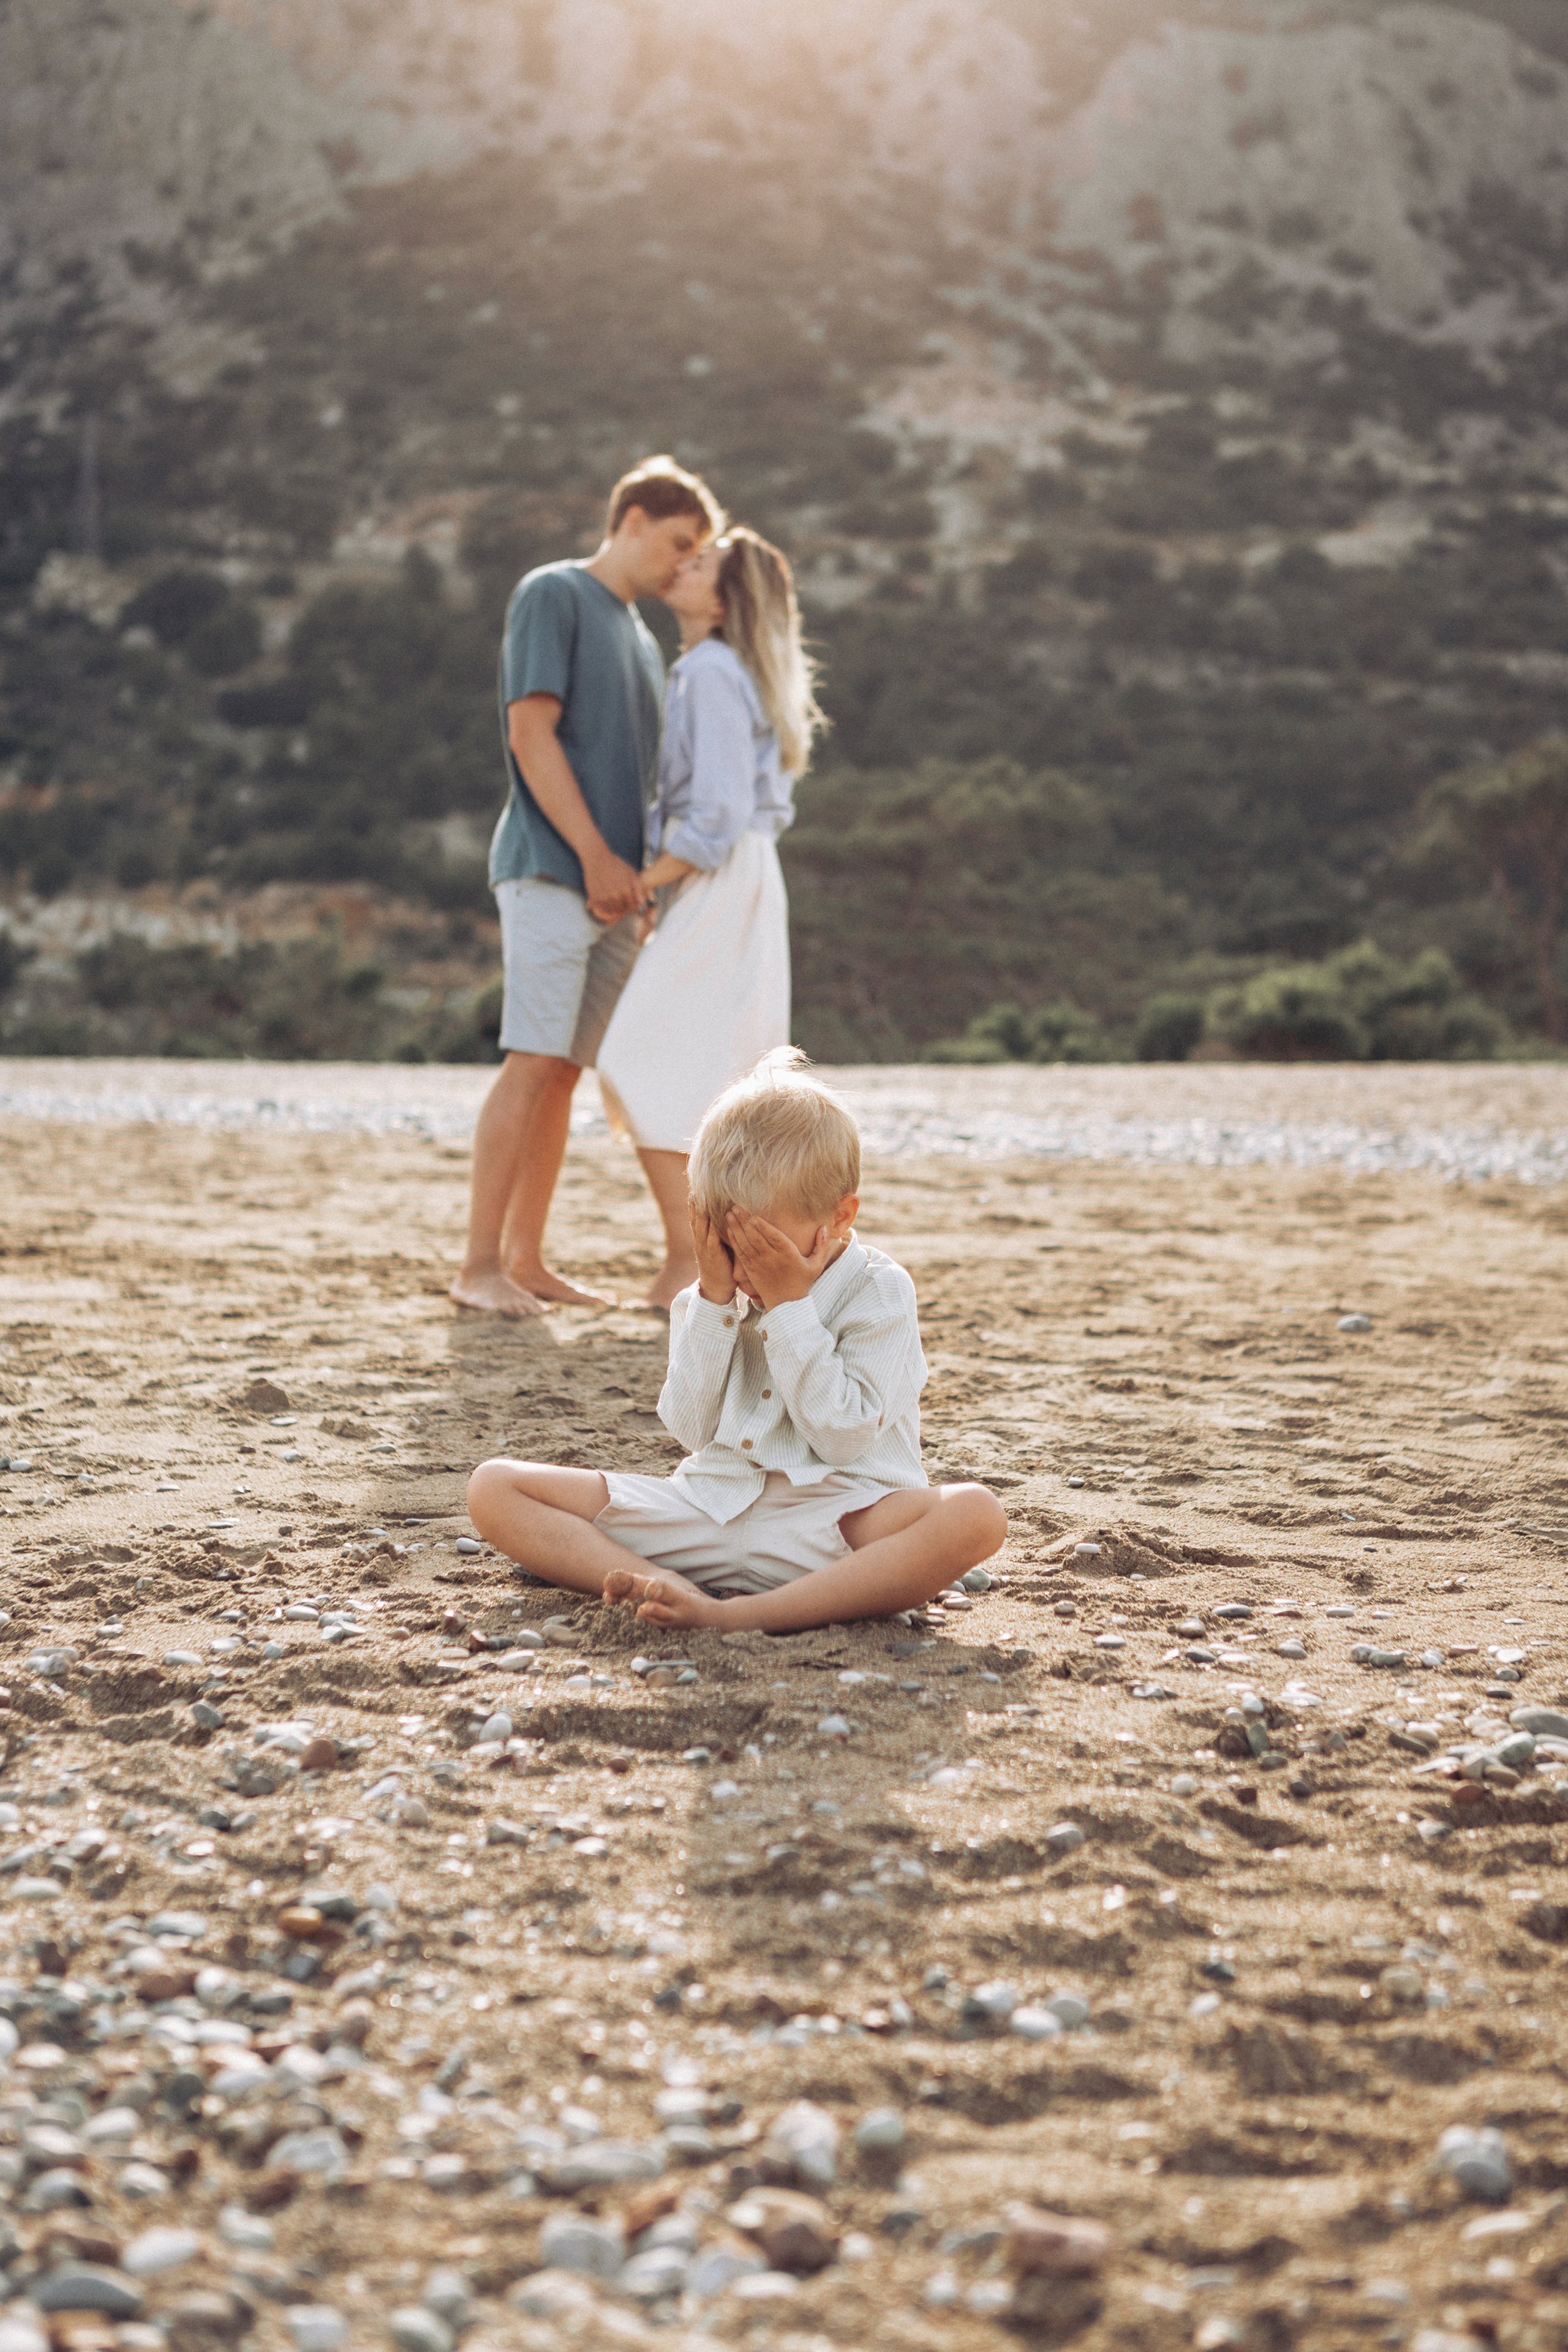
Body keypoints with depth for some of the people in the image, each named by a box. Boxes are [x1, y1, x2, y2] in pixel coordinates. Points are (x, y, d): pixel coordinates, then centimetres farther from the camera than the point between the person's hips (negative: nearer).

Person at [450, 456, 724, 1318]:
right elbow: (531, 734, -10)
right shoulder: (552, 594, 0)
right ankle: (478, 1265, -10)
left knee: (564, 1072, 5)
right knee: (533, 1061, -12)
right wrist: (596, 857, -14)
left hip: (613, 889, 8)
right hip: (550, 869, -7)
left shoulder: (643, 640, 24)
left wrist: (647, 880, 9)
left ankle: (526, 1260, 9)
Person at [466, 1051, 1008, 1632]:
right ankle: (671, 1587, -33)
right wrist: (714, 1298, -8)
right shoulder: (710, 1297, 10)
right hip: (708, 1510, 4)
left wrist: (788, 1303, -14)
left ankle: (741, 1615, -42)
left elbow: (844, 1437, -13)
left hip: (835, 1523, -3)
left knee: (976, 1516, -37)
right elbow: (692, 1428, 0)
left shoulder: (878, 1290, -3)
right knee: (494, 1488, -9)